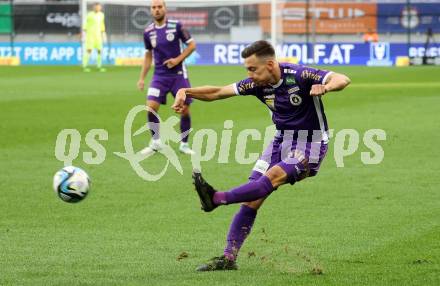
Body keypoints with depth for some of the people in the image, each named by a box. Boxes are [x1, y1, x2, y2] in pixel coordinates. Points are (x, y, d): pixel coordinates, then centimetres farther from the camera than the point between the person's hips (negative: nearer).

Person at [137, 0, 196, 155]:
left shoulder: (176, 26, -7)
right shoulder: (148, 32, 2)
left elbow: (192, 45, -1)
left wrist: (178, 59, -13)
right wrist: (142, 77, 10)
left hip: (178, 74, -2)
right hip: (160, 75, 2)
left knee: (185, 109, -1)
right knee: (151, 107, -12)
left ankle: (184, 144, 16)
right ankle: (156, 142, 5)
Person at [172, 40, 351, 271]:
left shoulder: (299, 76, -20)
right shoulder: (257, 84, -4)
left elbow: (342, 79, -28)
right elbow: (218, 92, 3)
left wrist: (325, 87, -50)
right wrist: (185, 92, -10)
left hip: (310, 144, -6)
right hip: (281, 140, 6)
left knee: (274, 175, -32)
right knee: (252, 199, -5)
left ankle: (217, 199, -38)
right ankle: (228, 258, -5)